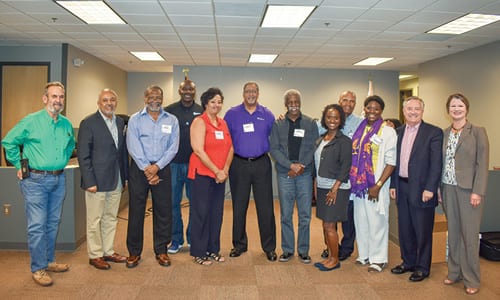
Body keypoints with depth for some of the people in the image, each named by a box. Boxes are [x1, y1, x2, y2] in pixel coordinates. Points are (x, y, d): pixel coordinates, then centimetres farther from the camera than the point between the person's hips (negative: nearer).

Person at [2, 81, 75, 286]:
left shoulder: (66, 124, 7)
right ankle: (38, 269, 9)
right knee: (37, 226, -2)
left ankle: (49, 261, 28)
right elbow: (8, 142, -2)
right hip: (35, 180, -5)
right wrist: (20, 166, -2)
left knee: (53, 223, 14)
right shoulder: (31, 121, -8)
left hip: (58, 179, 6)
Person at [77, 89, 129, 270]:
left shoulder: (120, 122, 10)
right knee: (95, 220, 6)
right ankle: (95, 255, 20)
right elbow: (83, 155, -10)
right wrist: (89, 182, -14)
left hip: (116, 181, 6)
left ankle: (108, 251, 28)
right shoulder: (88, 123, -8)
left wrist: (125, 176, 10)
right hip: (97, 181, -6)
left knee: (111, 219, 15)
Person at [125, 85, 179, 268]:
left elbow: (173, 147, -1)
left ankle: (161, 250, 18)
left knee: (163, 210, 4)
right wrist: (146, 169, -13)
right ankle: (134, 252, 16)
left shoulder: (172, 120, 7)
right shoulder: (135, 119, 4)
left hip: (162, 169, 1)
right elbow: (133, 147, -6)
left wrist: (157, 166, -12)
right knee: (136, 210, 3)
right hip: (139, 168, -1)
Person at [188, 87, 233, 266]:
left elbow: (230, 147, 9)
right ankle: (199, 253, 13)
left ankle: (213, 249, 24)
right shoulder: (200, 122, -7)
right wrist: (217, 171, -15)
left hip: (221, 175, 6)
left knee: (217, 212, 11)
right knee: (201, 212, 1)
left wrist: (225, 170, -6)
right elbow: (199, 150, -15)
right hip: (202, 173, -6)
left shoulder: (223, 123, 12)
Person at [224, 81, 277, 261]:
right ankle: (239, 244, 24)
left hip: (261, 164, 0)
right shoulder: (232, 114, 5)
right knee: (238, 207, 9)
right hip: (239, 164, 0)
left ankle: (269, 247, 15)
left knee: (265, 207, 2)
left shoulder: (267, 115, 6)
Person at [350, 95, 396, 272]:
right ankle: (364, 254, 29)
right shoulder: (359, 129, 10)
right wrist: (352, 180, 5)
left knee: (376, 221, 2)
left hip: (376, 186, -5)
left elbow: (391, 162, -10)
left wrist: (378, 186, -15)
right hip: (358, 184, 5)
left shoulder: (388, 132, -6)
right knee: (360, 220, 13)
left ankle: (378, 258, 18)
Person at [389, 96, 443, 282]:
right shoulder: (398, 132, 11)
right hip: (402, 188, 5)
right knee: (405, 229, 15)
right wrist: (393, 185, 8)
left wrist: (429, 189, -16)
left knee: (423, 231, 6)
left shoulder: (434, 132, -5)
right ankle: (408, 262, 31)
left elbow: (436, 163, -10)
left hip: (421, 189, -5)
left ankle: (422, 268, 21)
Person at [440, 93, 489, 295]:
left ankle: (471, 279, 14)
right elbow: (441, 163, 10)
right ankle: (454, 272, 23)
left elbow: (482, 164, -6)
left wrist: (477, 192, -13)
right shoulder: (444, 134, 10)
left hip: (468, 190, -4)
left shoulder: (477, 132, -2)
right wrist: (439, 189, 6)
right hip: (448, 189, 4)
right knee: (453, 232, 11)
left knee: (469, 234, 0)